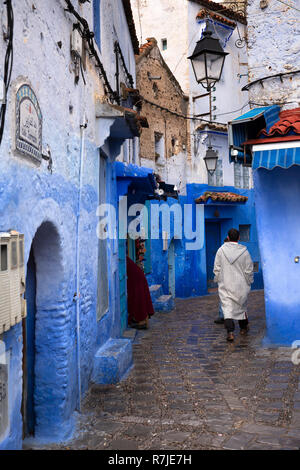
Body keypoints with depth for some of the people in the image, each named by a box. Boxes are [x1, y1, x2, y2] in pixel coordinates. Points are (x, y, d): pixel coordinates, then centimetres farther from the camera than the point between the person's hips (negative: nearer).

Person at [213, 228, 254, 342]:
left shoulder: (221, 250, -5)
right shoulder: (244, 251, -8)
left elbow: (216, 269, 0)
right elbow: (249, 270, -2)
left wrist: (218, 280, 14)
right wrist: (249, 282, 12)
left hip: (225, 285, -1)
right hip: (240, 285, 1)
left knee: (227, 307, -3)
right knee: (241, 305, 19)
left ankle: (230, 332, -17)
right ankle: (243, 327, 35)